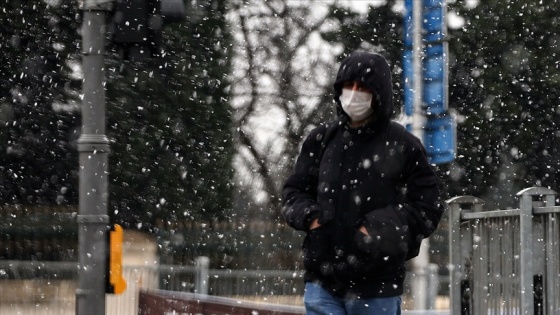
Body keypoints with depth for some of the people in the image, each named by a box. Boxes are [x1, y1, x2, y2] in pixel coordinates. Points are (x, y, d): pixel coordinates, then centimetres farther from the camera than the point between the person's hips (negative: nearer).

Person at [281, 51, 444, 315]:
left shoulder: (402, 146, -3)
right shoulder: (322, 139, 8)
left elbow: (428, 208, -1)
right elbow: (292, 193, 16)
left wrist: (380, 229, -14)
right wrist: (309, 216, -6)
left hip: (377, 288, -2)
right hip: (323, 283, 2)